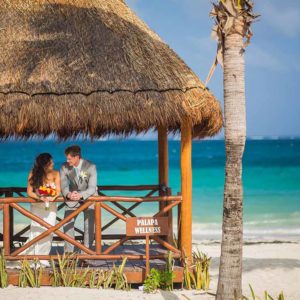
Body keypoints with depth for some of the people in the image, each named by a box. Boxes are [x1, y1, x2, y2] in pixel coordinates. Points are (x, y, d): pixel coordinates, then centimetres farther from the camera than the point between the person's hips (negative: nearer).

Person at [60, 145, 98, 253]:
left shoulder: (90, 167, -25)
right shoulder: (64, 168, -17)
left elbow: (92, 188, -29)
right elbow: (64, 186, -20)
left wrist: (80, 195, -48)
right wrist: (68, 194, -44)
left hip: (89, 197, -2)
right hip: (72, 199, 2)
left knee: (89, 226, -5)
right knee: (67, 224, -3)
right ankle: (68, 252, 6)